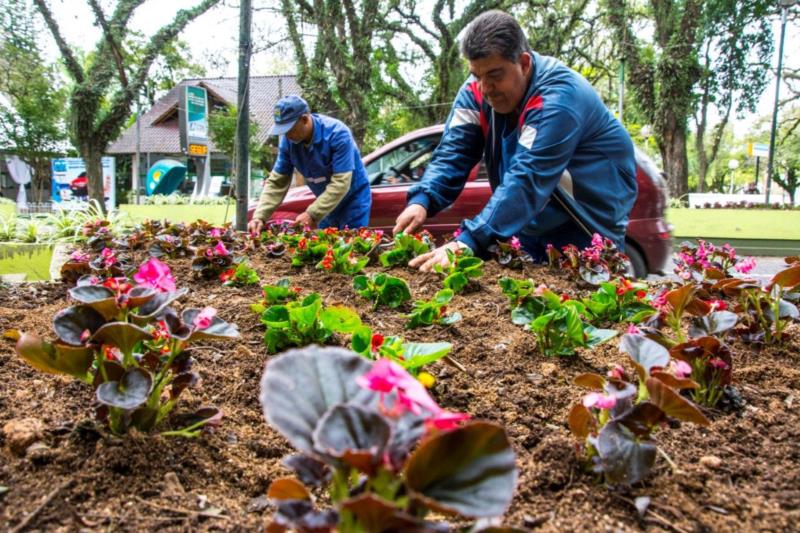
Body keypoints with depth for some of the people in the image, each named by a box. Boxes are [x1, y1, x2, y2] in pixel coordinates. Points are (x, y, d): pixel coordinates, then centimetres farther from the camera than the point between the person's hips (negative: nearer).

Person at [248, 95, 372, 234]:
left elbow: (340, 183, -30)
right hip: (327, 202, 5)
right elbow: (276, 182, -7)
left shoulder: (337, 134, -26)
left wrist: (312, 214, -35)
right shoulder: (288, 141, -10)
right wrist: (259, 216, -20)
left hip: (354, 199, -5)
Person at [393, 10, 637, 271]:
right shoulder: (477, 90, -8)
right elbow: (453, 152, -14)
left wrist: (468, 240, -48)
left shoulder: (559, 97, -29)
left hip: (588, 226, -5)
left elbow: (527, 179, -39)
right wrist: (421, 200, -34)